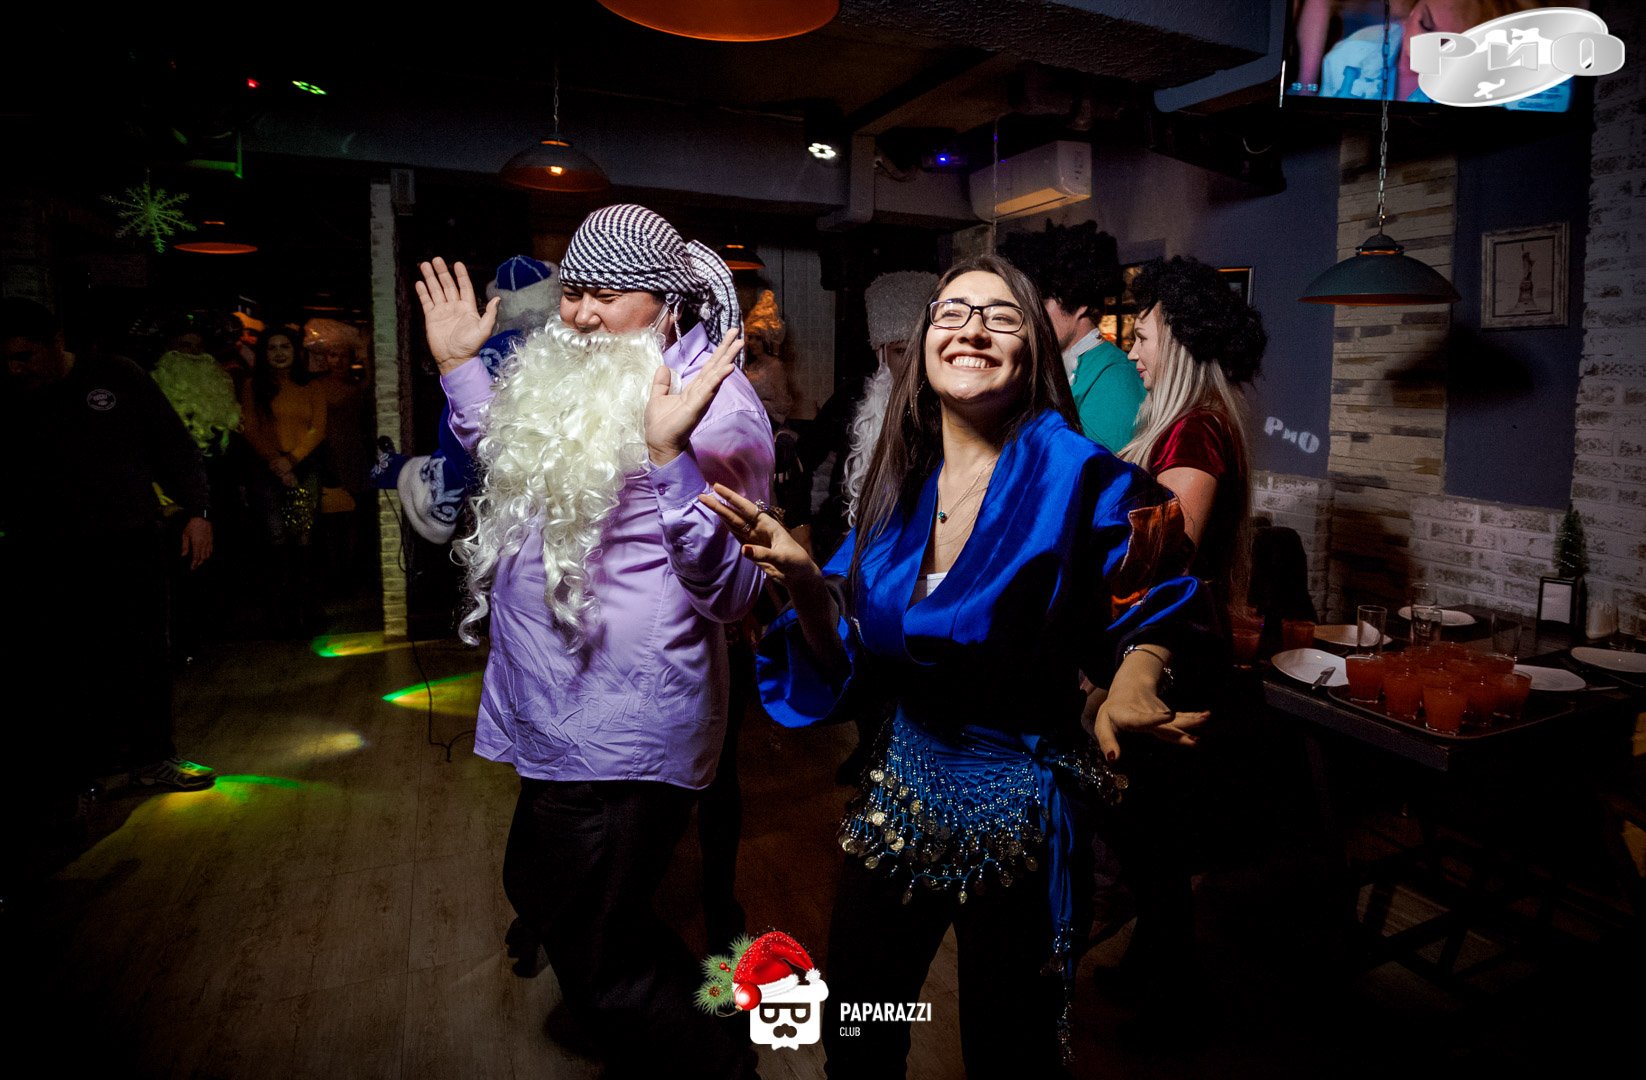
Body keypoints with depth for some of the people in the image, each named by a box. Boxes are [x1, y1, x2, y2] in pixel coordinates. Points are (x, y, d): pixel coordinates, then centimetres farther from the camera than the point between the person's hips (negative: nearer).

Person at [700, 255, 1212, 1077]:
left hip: (1019, 795, -4)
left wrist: (1130, 686, -27)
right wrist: (803, 579, -18)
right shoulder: (899, 482, -3)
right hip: (905, 771, 5)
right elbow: (845, 652, 1)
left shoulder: (1078, 480, -18)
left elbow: (1155, 615, -6)